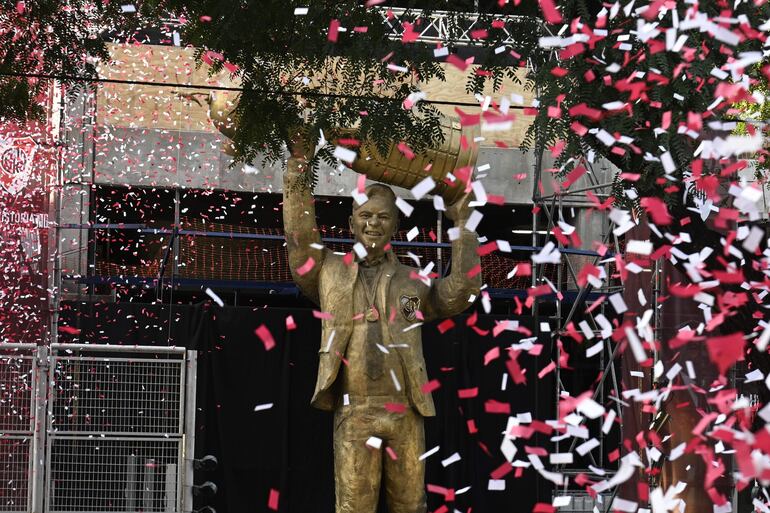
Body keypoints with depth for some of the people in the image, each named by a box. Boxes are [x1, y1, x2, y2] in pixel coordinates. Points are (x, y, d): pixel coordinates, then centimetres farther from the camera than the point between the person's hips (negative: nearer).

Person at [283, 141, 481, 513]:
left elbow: (459, 293, 4)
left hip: (405, 414, 2)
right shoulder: (332, 273, 13)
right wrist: (296, 182, -3)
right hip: (354, 413, -1)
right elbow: (300, 246, 2)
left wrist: (462, 226, 2)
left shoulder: (412, 281, 14)